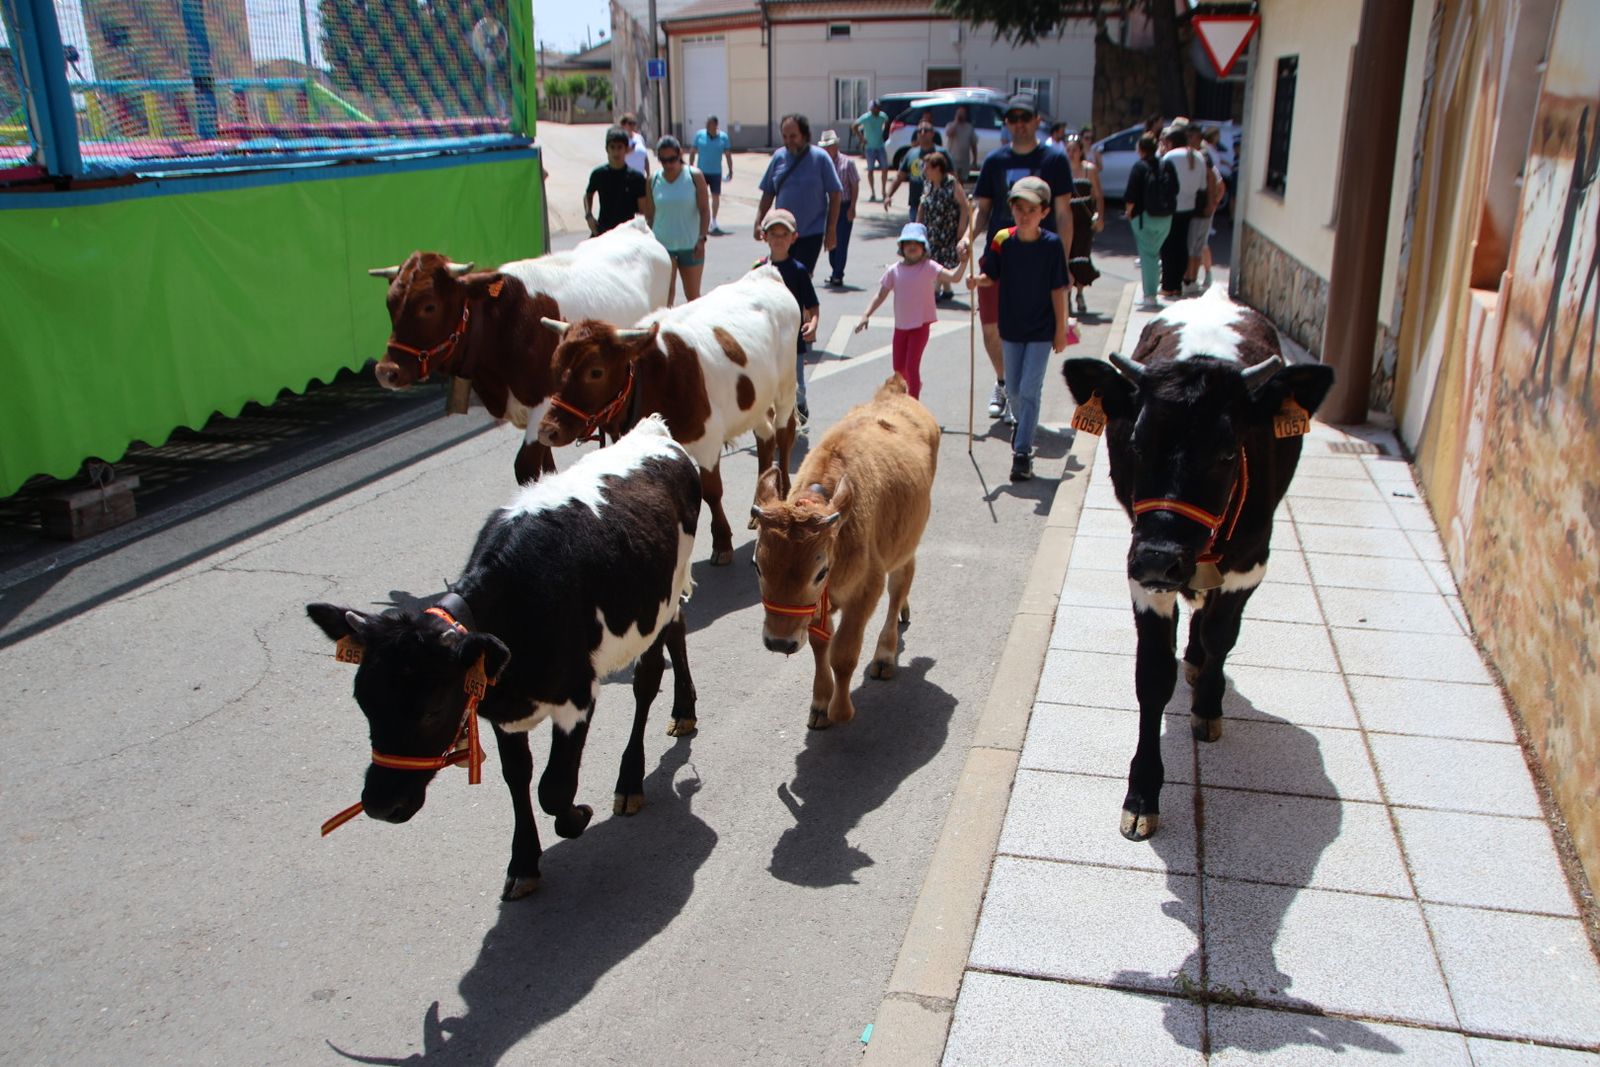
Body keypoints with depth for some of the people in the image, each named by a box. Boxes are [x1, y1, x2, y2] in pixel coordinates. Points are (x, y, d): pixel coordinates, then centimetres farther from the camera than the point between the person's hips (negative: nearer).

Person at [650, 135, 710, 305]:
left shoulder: (694, 176, -3)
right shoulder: (654, 180, 2)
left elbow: (705, 210, -4)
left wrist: (702, 239, -13)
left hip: (690, 246, -1)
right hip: (662, 245, 1)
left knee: (693, 295, 9)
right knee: (665, 294, -8)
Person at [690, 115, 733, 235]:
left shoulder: (723, 137, -1)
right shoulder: (699, 135, -2)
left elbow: (728, 155, 4)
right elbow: (693, 152, 4)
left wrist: (730, 170, 2)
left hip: (716, 172, 1)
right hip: (701, 171, -1)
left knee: (716, 196, 5)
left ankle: (713, 221, 18)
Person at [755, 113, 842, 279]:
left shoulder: (820, 157, -6)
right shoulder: (779, 156, 4)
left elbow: (835, 194, -5)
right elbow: (768, 193, 12)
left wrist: (831, 230, -8)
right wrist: (758, 223, 4)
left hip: (811, 233, -4)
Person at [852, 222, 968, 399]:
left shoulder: (928, 267, -12)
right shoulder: (894, 270, -2)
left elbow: (954, 277, -24)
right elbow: (881, 295, 3)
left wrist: (963, 262, -41)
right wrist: (866, 315, -4)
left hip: (920, 325, -4)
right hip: (900, 325, 4)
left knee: (912, 366, -8)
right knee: (898, 367, 14)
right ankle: (915, 385, 45)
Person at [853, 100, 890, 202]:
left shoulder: (883, 116, -2)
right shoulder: (865, 118, -13)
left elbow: (887, 123, 20)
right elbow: (855, 126, -5)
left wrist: (883, 132, 10)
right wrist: (861, 138, -8)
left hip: (881, 146, 3)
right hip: (870, 147, -3)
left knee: (885, 168, 0)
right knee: (870, 170, 0)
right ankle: (872, 194, 6)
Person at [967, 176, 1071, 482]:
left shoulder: (1051, 244, -12)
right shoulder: (1002, 240, -7)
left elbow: (1058, 289, -8)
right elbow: (992, 277, 1)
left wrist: (1061, 329, -6)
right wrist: (977, 281, -22)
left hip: (1041, 330, -3)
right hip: (1011, 327, 3)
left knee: (1030, 389, -7)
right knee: (1013, 388, 16)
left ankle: (1022, 452, -2)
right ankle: (1023, 423, 46)